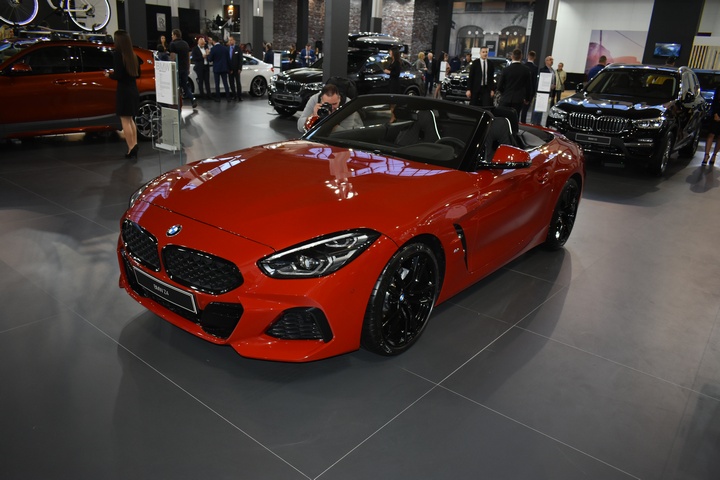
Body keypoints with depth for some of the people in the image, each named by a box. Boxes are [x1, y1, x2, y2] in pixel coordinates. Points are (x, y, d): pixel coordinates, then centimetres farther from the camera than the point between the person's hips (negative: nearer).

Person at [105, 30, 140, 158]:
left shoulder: (117, 54, -12)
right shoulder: (133, 55, 8)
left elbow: (118, 75, -17)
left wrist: (109, 75, 3)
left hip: (123, 91, -7)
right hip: (134, 90, 7)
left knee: (125, 120, -3)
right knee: (131, 120, 16)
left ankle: (131, 148, -8)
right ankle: (134, 145, 14)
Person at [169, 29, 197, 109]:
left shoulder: (173, 44, -11)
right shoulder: (186, 44, 9)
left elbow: (173, 57, -15)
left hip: (177, 68, -6)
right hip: (185, 68, 6)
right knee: (185, 85, 15)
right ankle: (193, 99, -3)